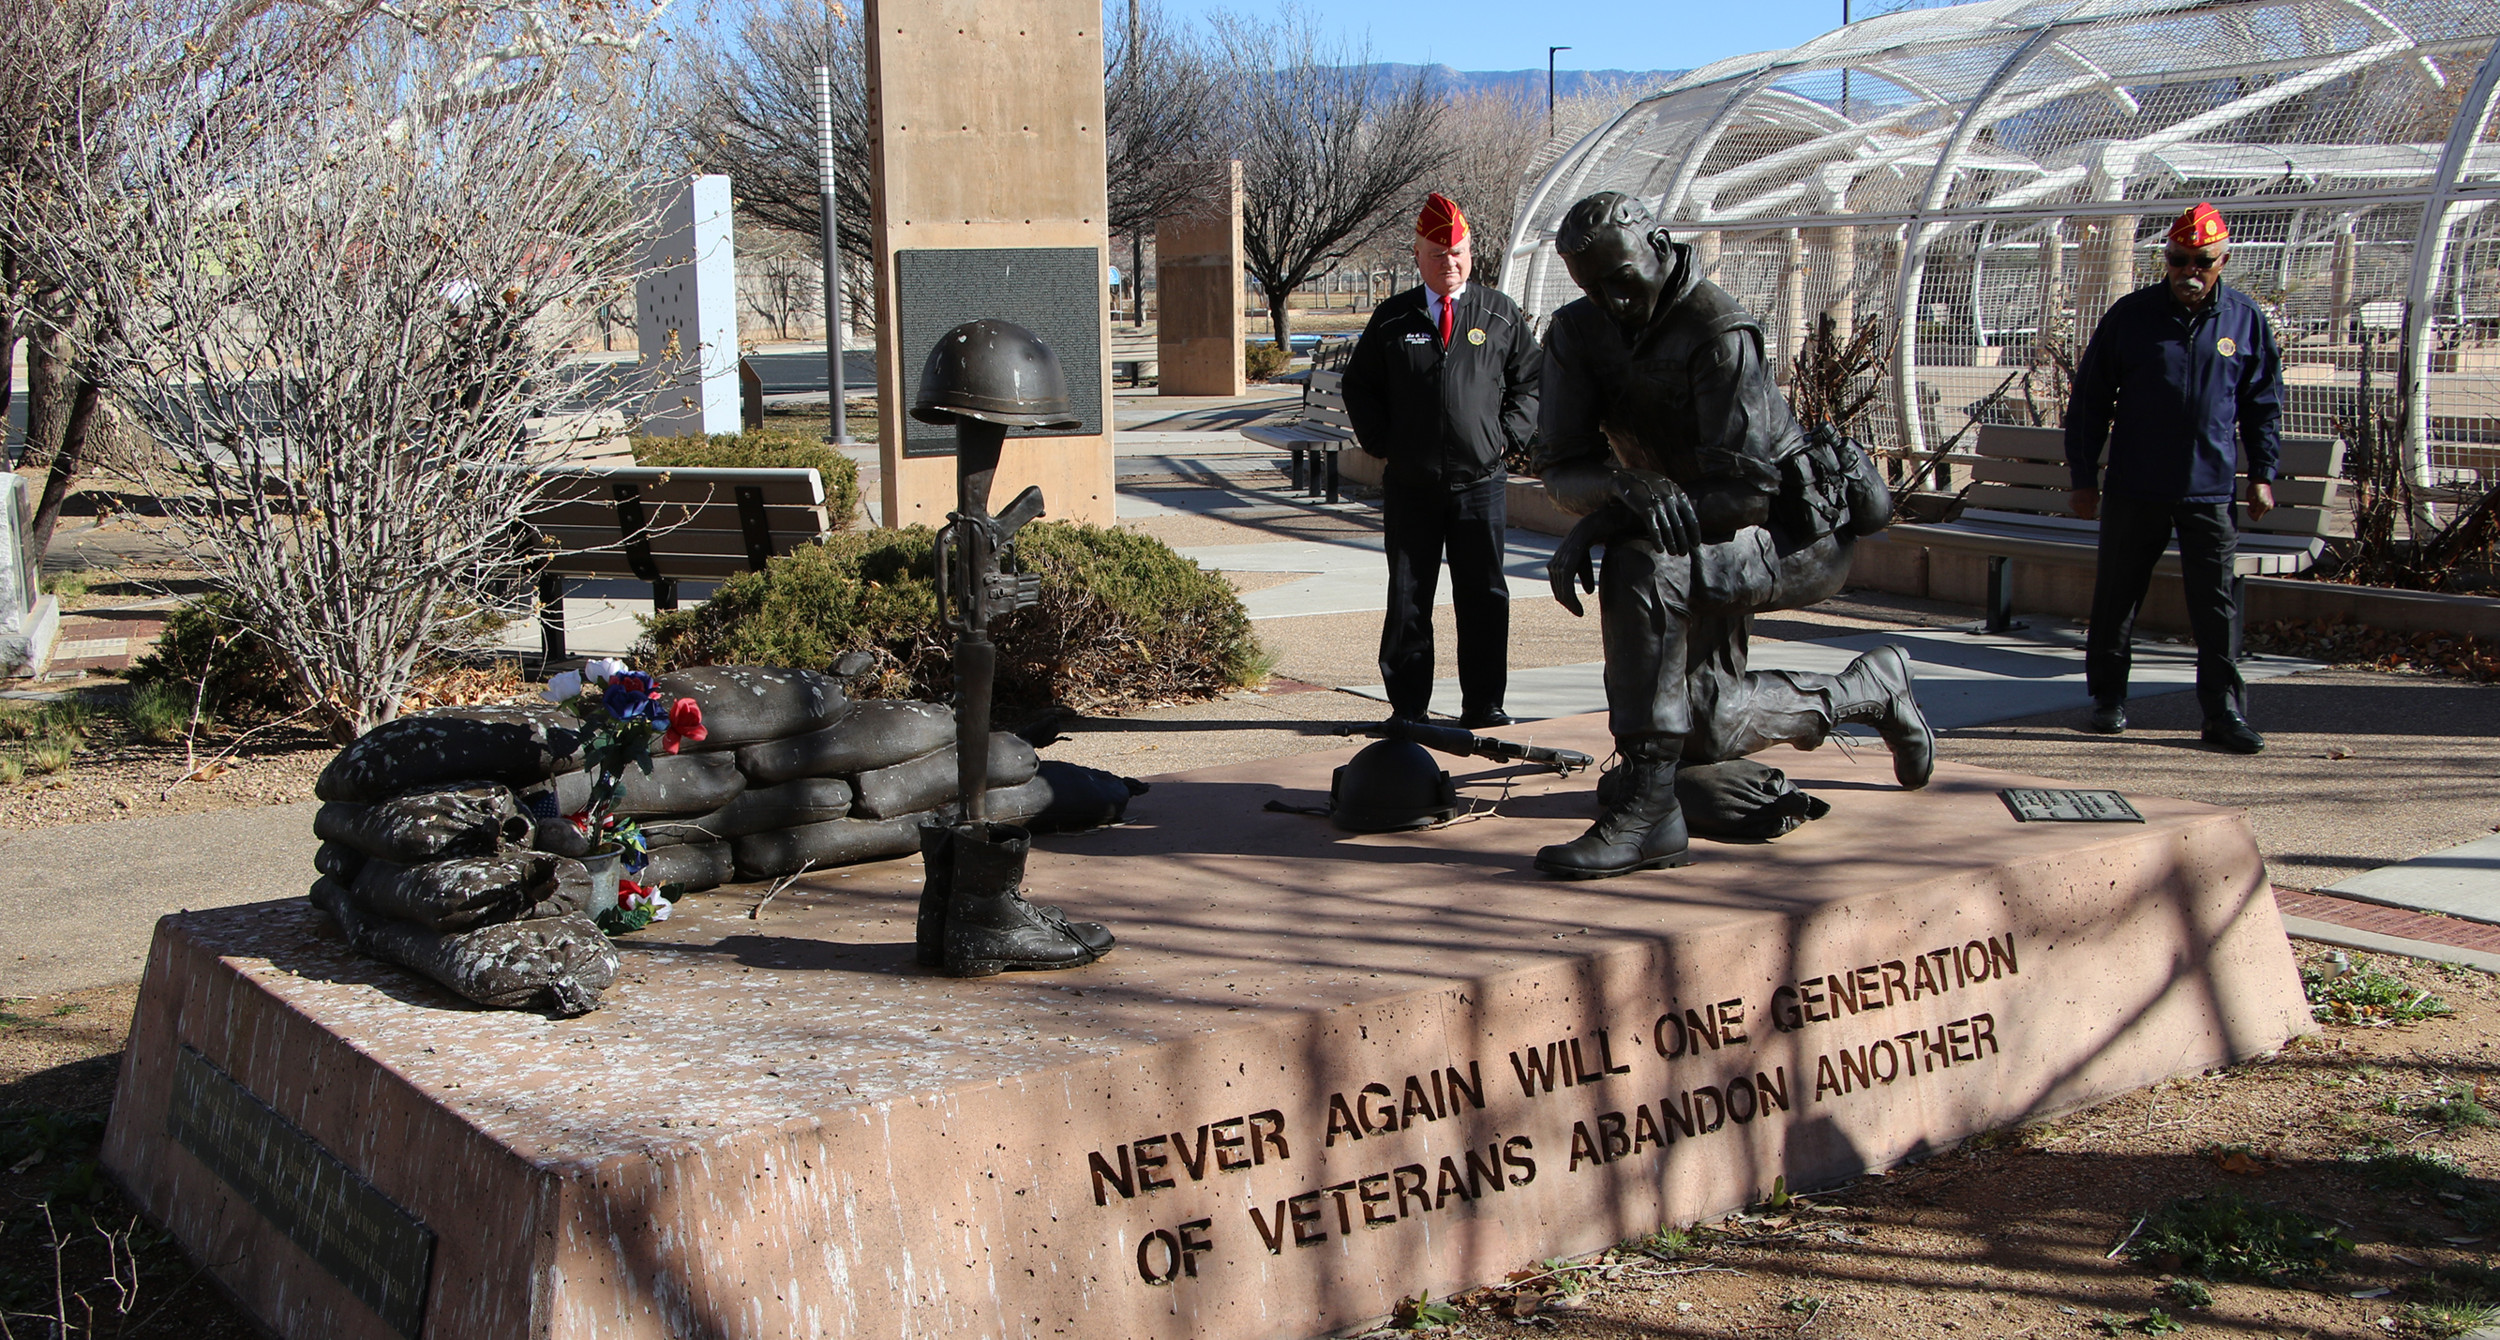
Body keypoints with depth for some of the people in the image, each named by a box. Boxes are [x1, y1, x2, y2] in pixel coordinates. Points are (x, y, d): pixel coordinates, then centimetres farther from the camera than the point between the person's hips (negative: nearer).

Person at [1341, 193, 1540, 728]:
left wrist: (1507, 436, 0)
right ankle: (1407, 708, 11)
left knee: (1484, 598, 3)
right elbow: (1359, 386, 12)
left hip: (1480, 483, 0)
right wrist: (1382, 443, 1)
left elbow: (1529, 382, 11)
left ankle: (1483, 706, 12)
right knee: (1407, 599, 4)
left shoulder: (1501, 316, 6)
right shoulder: (1392, 320, 6)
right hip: (1409, 487, 0)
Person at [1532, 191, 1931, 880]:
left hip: (1799, 526, -8)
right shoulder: (1576, 333, -7)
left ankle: (1646, 807, -34)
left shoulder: (1718, 333, -26)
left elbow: (1743, 487, -30)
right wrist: (1623, 491, -38)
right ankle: (1871, 688, 36)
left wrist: (1600, 524, -36)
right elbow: (1563, 465, -13)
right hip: (1711, 541, 8)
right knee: (1707, 730, 9)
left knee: (1643, 570, -36)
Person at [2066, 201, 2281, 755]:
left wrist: (2262, 474, 9)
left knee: (2216, 603, -1)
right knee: (2117, 594, 8)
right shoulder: (2131, 314, 0)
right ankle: (2108, 696, 22)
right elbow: (2089, 399, 4)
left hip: (2209, 490, 0)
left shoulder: (2246, 320, 4)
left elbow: (2264, 404, 14)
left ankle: (2224, 712, 4)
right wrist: (2083, 476, 2)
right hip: (2134, 489, 0)